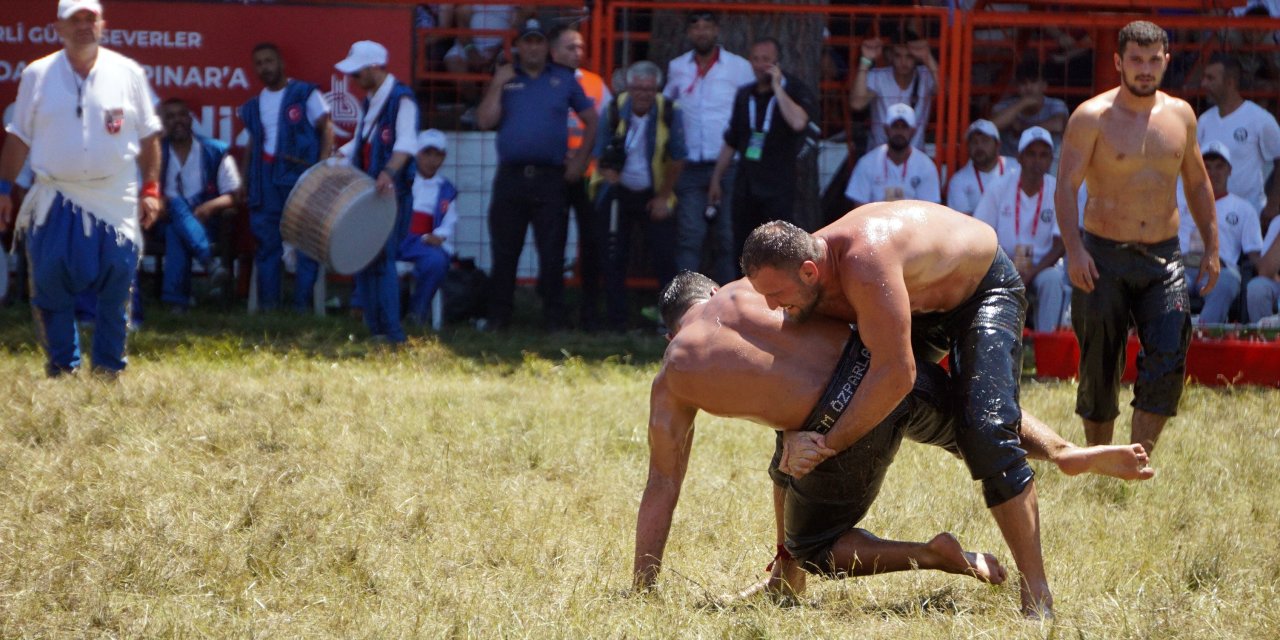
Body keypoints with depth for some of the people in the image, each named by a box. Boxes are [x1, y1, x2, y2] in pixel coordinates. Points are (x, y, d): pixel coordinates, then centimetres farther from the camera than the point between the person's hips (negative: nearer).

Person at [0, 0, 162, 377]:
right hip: (55, 201, 0)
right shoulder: (37, 75, 5)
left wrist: (150, 189, 0)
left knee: (116, 290, 0)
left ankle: (109, 367, 11)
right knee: (49, 288, -2)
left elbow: (148, 136, 7)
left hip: (115, 201, 0)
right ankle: (62, 366, 9)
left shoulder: (128, 73, 4)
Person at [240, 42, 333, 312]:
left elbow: (326, 128, -5)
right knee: (266, 241, 5)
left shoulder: (305, 94, 0)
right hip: (266, 177, 5)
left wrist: (323, 165, -17)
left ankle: (302, 304, -4)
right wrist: (244, 182, 15)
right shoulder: (254, 105, 17)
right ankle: (267, 303, 10)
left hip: (300, 175, -5)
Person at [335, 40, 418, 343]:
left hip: (391, 191, -9)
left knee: (382, 259, -14)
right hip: (365, 192, 9)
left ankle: (392, 333, -14)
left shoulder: (401, 99, -10)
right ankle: (374, 329, 11)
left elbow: (406, 143, -24)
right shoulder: (369, 102, 19)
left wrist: (389, 171, -40)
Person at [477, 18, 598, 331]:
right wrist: (498, 85, -6)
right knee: (504, 252, 3)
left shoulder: (564, 80, 10)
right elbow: (486, 120, 0)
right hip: (510, 177, 1)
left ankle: (555, 317, 2)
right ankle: (498, 316, 9)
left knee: (552, 254, -2)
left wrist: (581, 160, 5)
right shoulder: (505, 80, 12)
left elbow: (592, 121, 14)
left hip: (550, 178, -1)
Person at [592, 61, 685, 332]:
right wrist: (608, 171, -29)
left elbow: (677, 159, -3)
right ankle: (616, 319, 5)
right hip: (617, 192, 1)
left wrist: (663, 197, -3)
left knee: (664, 258, -7)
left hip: (654, 194, -1)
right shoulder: (614, 111, -11)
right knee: (614, 258, -1)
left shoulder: (669, 112, -12)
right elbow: (602, 155, -5)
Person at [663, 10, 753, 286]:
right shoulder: (677, 68, 8)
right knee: (689, 238, -8)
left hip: (728, 168, -1)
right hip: (690, 168, 1)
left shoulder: (739, 67, 1)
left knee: (726, 240, 3)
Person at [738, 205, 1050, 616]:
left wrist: (830, 445, -38)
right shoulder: (807, 279, -18)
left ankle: (1037, 597, -23)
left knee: (985, 432, -27)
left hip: (984, 288, -8)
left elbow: (896, 375, -44)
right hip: (918, 301, 8)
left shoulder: (863, 265, -44)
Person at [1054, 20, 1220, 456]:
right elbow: (1066, 187, -12)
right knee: (1100, 368, 2)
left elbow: (1196, 182, 21)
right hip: (1104, 259, -3)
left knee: (1168, 358, -14)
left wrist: (1212, 247, 16)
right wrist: (1074, 249, -25)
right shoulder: (1093, 117, -6)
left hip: (1163, 260, 3)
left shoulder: (1180, 115, 9)